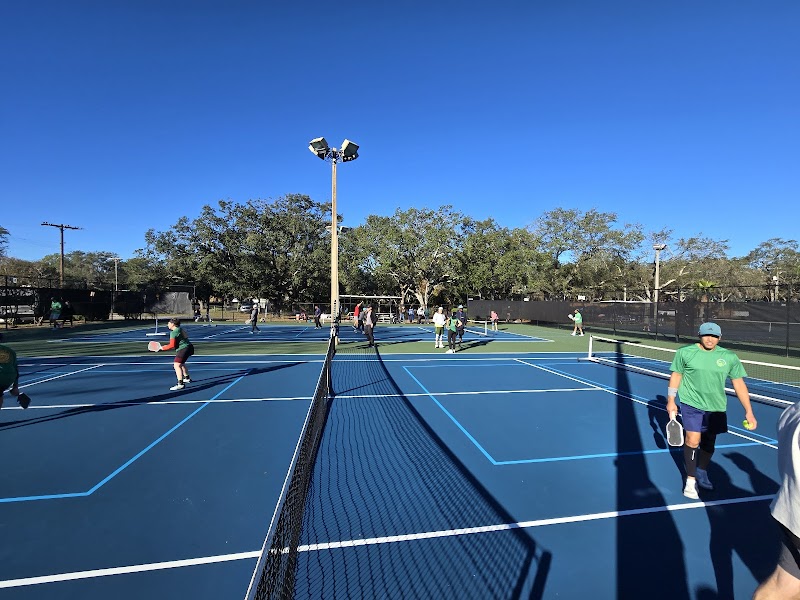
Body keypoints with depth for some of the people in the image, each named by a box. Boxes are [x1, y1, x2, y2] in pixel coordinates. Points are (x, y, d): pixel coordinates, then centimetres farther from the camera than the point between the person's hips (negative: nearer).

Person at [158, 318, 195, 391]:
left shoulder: (173, 333, -14)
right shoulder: (180, 329, 13)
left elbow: (172, 345, -18)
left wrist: (163, 348, -5)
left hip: (183, 349, -11)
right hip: (188, 347, 11)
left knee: (177, 365, -17)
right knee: (181, 363, 30)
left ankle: (180, 384, -26)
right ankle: (187, 378, 46)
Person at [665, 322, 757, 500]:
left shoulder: (730, 357, 0)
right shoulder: (685, 352, -6)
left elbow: (739, 384, 4)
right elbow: (676, 376, 2)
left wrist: (748, 411, 0)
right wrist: (671, 400, 2)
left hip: (716, 407, 3)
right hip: (692, 404, -3)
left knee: (709, 443, 14)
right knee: (692, 440, -9)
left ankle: (702, 473, 38)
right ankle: (691, 479, 6)